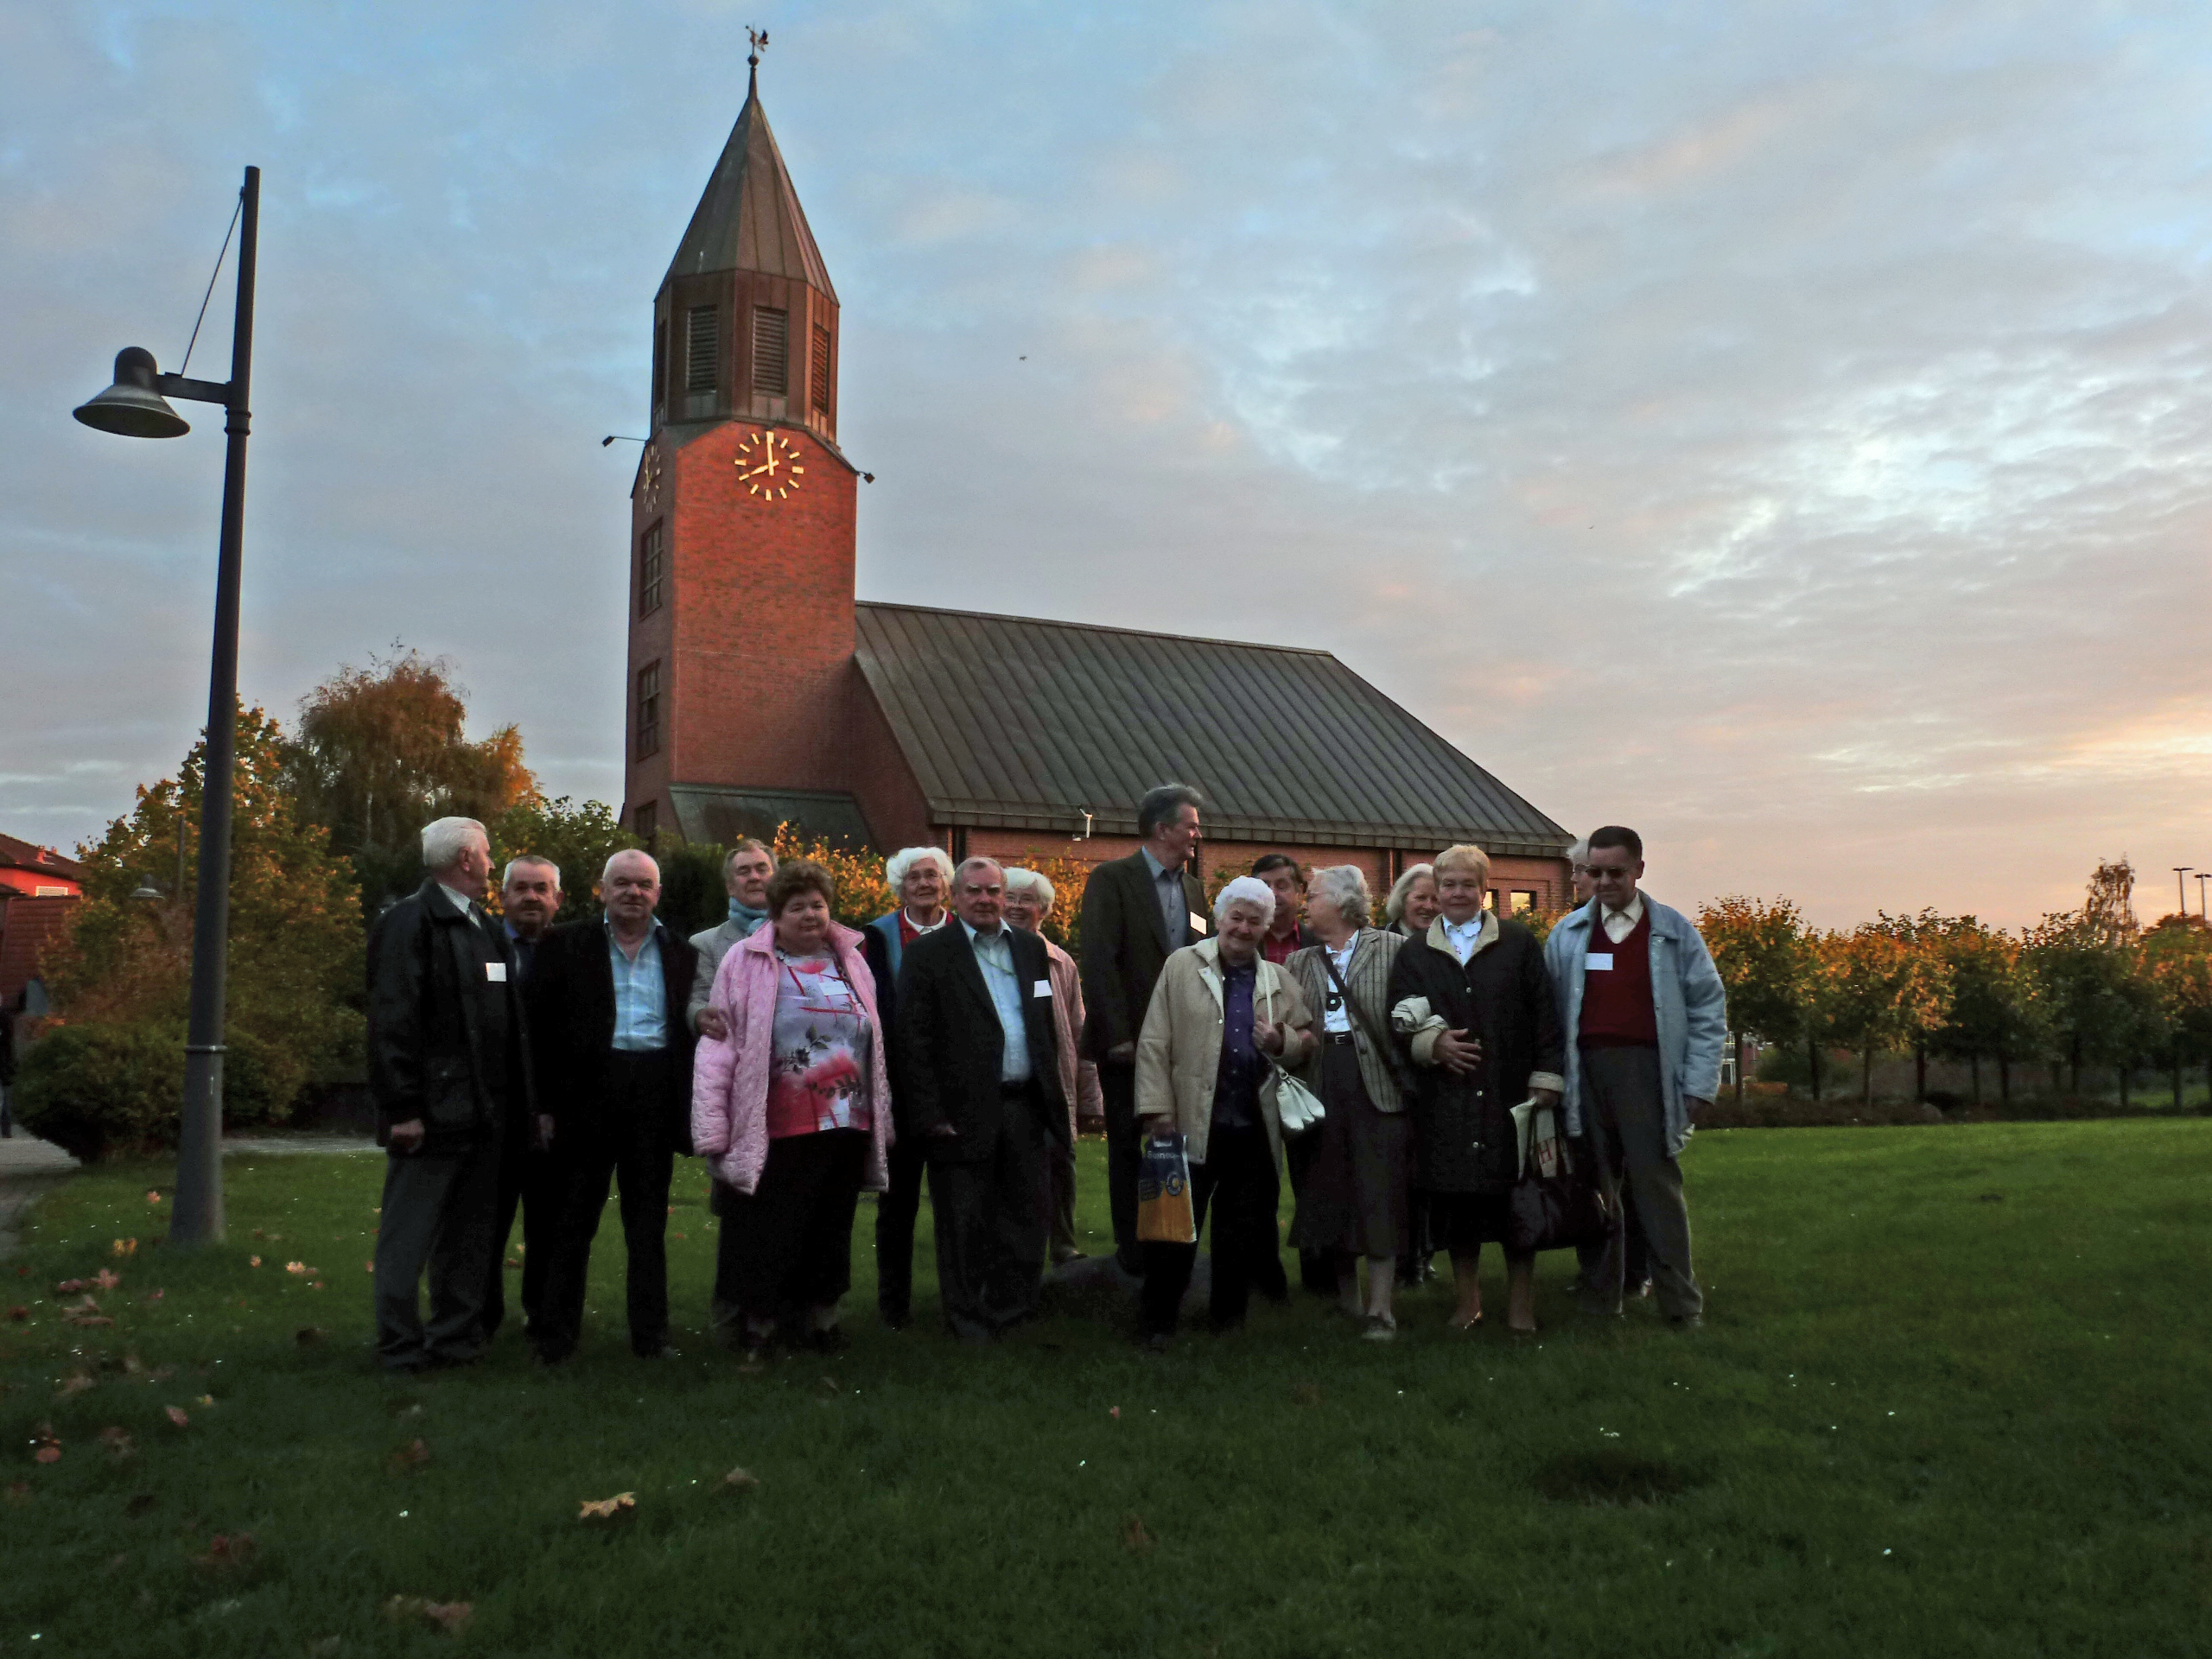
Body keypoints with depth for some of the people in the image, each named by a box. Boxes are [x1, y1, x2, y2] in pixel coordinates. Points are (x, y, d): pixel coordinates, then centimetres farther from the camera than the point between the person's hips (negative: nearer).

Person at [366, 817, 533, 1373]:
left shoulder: (484, 928, 17)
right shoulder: (409, 922, -8)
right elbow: (391, 1020, -14)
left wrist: (519, 1103, 12)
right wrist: (401, 1109, -18)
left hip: (483, 1114, 8)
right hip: (432, 1113, -8)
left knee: (469, 1236, 14)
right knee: (409, 1237, 1)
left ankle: (457, 1338, 23)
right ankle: (401, 1347, 10)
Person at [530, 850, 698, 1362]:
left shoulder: (682, 955, 11)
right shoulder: (565, 946, 5)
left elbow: (693, 1032, 10)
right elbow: (542, 1026, 1)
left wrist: (686, 1106, 2)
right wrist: (547, 1102, -5)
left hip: (655, 1095, 2)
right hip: (588, 1091, -2)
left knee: (648, 1220, 9)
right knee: (574, 1218, 6)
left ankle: (651, 1332, 16)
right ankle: (558, 1333, 16)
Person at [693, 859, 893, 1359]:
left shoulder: (851, 961, 10)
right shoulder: (747, 962, -3)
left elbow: (874, 1046, 13)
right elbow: (719, 1048, -7)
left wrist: (881, 1119, 11)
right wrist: (713, 1131, -11)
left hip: (847, 1129, 4)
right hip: (778, 1135, -4)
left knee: (830, 1233, 14)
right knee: (768, 1237, 4)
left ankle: (820, 1316, 29)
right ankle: (757, 1323, 21)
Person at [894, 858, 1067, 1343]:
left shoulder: (1031, 948, 12)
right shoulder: (928, 954, -4)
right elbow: (913, 1042, -8)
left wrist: (1051, 1093, 10)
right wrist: (930, 1115, -13)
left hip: (1026, 1107, 5)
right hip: (965, 1114, -5)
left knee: (1029, 1218, 12)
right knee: (966, 1229, 5)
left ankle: (1011, 1313, 26)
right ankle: (970, 1324, 19)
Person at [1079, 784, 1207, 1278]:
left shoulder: (1192, 888, 11)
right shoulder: (1112, 879, -8)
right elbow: (1099, 960, -14)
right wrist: (1118, 1035, -18)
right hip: (1129, 1043, -5)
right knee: (1127, 1146, 6)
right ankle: (1131, 1249, 18)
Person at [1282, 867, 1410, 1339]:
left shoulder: (1393, 949, 2)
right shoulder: (1300, 963, 17)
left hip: (1376, 1083, -5)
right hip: (1322, 1084, 5)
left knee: (1379, 1197, -4)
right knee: (1330, 1194, 8)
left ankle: (1379, 1310, 3)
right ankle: (1346, 1301, 22)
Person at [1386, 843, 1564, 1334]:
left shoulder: (1520, 944, 7)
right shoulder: (1414, 954, 12)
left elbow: (1544, 1017, 4)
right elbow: (1399, 1021, 10)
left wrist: (1545, 1081, -4)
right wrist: (1431, 1042, -10)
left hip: (1510, 1092, -1)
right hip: (1445, 1099, 2)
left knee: (1518, 1196, 0)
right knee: (1455, 1200, 3)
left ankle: (1521, 1302, 12)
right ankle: (1467, 1301, 18)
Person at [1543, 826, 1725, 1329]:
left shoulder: (1674, 931, 5)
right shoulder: (1567, 934, 11)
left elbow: (1708, 1008, 3)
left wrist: (1699, 1084, -3)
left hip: (1647, 1072, -2)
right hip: (1585, 1073, 2)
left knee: (1657, 1185, -3)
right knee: (1594, 1190, 7)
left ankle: (1682, 1306, 6)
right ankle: (1600, 1303, 15)